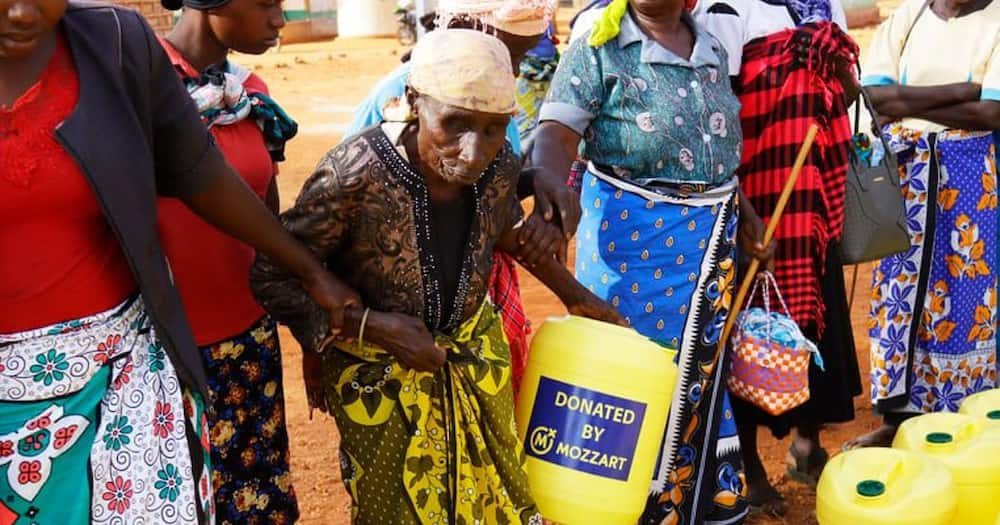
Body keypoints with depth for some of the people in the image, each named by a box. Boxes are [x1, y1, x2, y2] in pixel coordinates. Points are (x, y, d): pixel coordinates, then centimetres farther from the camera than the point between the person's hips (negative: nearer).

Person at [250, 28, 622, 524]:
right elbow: (271, 277, -21)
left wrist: (572, 292, 14)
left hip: (474, 357, 4)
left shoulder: (500, 166, -16)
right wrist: (370, 326, -28)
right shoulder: (355, 174, -31)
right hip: (379, 375, -4)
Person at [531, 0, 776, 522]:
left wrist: (745, 214, 12)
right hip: (631, 234, -5)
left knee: (698, 364, 16)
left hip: (710, 234, 6)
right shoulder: (598, 49, -8)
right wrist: (550, 186, -40)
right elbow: (557, 132, -20)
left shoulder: (711, 50, 9)